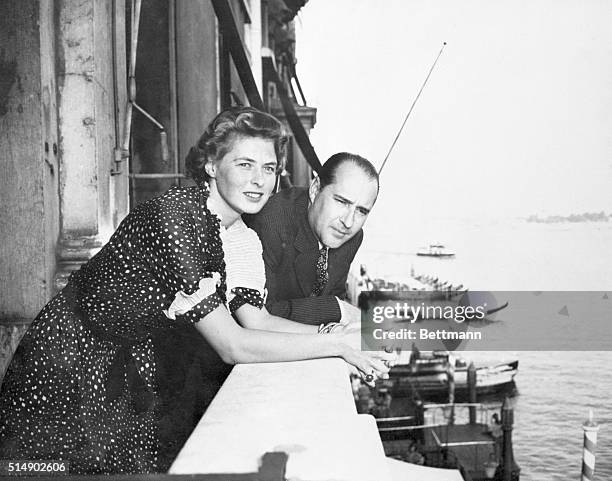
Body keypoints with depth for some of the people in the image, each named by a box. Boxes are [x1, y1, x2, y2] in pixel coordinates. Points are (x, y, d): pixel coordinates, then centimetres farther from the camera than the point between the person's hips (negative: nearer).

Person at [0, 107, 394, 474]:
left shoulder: (242, 238, -1)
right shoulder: (176, 215, -29)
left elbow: (257, 320, -4)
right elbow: (233, 346, -29)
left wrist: (339, 334, -15)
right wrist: (336, 344, -26)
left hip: (133, 366, 7)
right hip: (69, 364, -7)